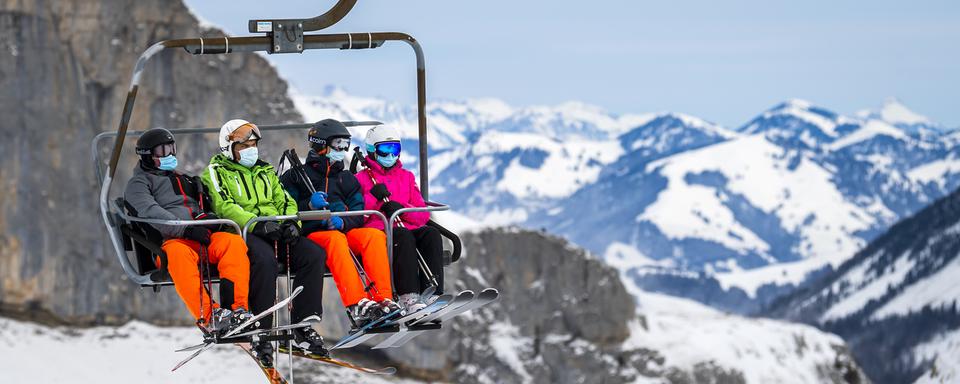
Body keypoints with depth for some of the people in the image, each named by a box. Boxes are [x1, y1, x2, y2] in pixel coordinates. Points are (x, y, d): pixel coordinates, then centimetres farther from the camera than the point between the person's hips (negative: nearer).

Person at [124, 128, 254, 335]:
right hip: (172, 241, -5)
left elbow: (205, 208, 32)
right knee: (179, 253, -41)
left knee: (234, 242, -27)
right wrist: (186, 229, -21)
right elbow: (150, 212, -6)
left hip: (204, 238, 5)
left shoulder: (184, 180, 36)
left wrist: (209, 217, 4)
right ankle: (209, 316, -52)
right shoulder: (138, 184, 15)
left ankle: (236, 308, -39)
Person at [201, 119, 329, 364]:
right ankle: (261, 333, -34)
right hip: (242, 233, -6)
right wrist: (257, 224, -22)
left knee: (314, 254, -19)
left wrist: (291, 223, -3)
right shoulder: (216, 172, 8)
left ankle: (303, 327, -19)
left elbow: (285, 201, 21)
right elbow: (223, 207, -8)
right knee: (265, 258, -39)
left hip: (275, 232, 6)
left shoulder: (265, 171, 28)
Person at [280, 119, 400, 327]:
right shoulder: (296, 176, 12)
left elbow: (358, 215, 13)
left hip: (342, 231, 4)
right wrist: (309, 205, -16)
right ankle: (357, 305, -54)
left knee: (375, 235, -27)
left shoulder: (347, 179, 25)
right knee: (335, 239, -39)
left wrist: (343, 222, -11)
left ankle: (384, 298, -39)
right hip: (311, 234, -4)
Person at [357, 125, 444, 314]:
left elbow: (423, 215, 15)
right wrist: (373, 197, -11)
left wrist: (401, 209, -5)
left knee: (431, 234, -28)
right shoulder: (361, 179, 15)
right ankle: (409, 298, -48)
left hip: (406, 228, 4)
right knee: (403, 237, -37)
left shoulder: (406, 177, 27)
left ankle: (432, 293, -40)